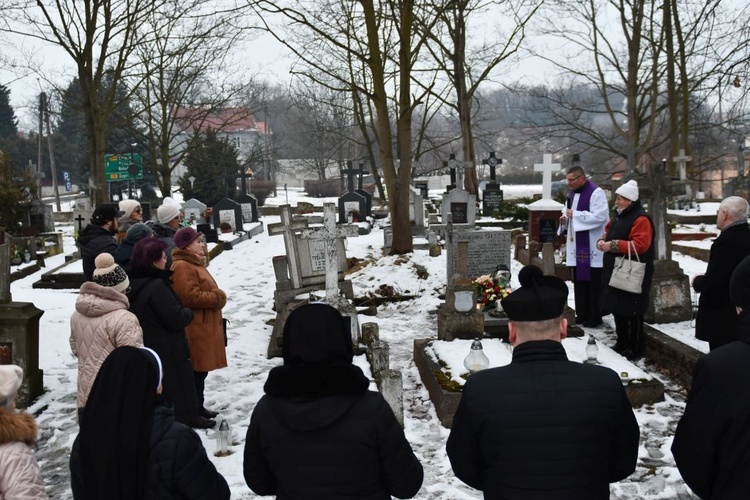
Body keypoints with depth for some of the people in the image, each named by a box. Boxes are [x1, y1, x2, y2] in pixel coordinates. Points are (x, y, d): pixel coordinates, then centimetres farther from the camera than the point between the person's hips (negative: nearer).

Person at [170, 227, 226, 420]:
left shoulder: (194, 264, 20)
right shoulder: (182, 267, -16)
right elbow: (190, 296, -24)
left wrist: (217, 297, 11)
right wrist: (217, 298, -14)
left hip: (205, 326, 11)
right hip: (195, 328, -11)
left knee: (201, 369, 15)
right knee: (196, 369, -6)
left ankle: (198, 406, 24)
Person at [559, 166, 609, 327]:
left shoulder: (596, 193, -14)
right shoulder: (573, 193, 13)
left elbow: (600, 217, -23)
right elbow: (569, 212, 22)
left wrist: (575, 215, -22)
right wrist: (565, 218, -1)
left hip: (591, 246, -8)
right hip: (577, 245, 8)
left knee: (593, 282, -2)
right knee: (579, 280, 12)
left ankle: (595, 317, 7)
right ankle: (582, 314, 21)